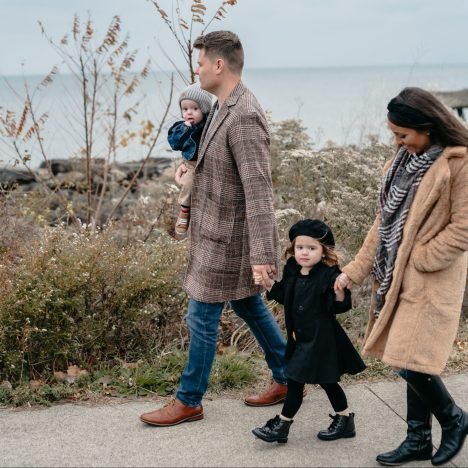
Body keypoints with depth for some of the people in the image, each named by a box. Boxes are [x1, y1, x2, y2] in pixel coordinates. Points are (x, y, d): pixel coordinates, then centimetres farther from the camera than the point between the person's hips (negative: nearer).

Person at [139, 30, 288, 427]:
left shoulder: (244, 117, -24)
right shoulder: (224, 107, 7)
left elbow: (259, 189, -28)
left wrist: (261, 253, -30)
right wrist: (194, 164, 5)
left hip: (226, 236, -10)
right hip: (223, 231, 10)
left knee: (202, 318, 3)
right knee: (248, 305, 20)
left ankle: (189, 401, 19)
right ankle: (288, 378, 34)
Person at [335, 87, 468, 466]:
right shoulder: (404, 160, 9)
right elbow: (385, 221, 12)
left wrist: (414, 261, -15)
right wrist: (356, 270, 7)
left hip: (431, 281, -7)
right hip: (398, 278, 7)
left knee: (410, 362, -7)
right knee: (411, 362, 12)